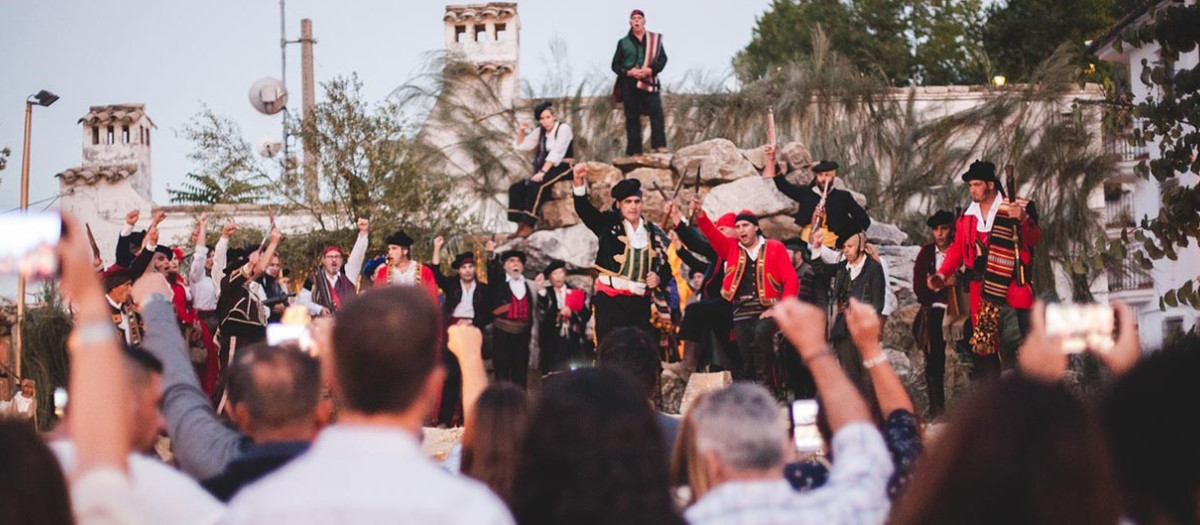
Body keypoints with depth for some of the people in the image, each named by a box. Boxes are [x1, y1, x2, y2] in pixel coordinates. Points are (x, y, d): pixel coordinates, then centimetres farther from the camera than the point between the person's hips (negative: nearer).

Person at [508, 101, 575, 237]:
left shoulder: (563, 129, -7)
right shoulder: (541, 132, 14)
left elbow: (556, 153, -17)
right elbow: (521, 146, 18)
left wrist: (542, 172, -26)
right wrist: (521, 132, -1)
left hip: (563, 169, -7)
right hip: (548, 169, 8)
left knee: (535, 185, -33)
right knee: (516, 188, -12)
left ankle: (529, 225, -33)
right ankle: (520, 225, -20)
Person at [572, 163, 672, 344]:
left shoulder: (654, 232, 11)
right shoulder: (608, 224, 3)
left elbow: (665, 265, 17)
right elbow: (584, 209, -12)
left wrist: (659, 279, -6)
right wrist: (580, 182, -30)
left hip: (641, 302, 3)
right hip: (610, 301, -3)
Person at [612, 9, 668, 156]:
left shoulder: (654, 39, 11)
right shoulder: (623, 42, 12)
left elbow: (663, 59, 5)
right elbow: (615, 65, 11)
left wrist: (650, 70, -13)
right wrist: (628, 72, -9)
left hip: (649, 82, -1)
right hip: (629, 84, 1)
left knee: (656, 111, -18)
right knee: (632, 118, 1)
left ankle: (659, 145, -21)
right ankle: (635, 151, 2)